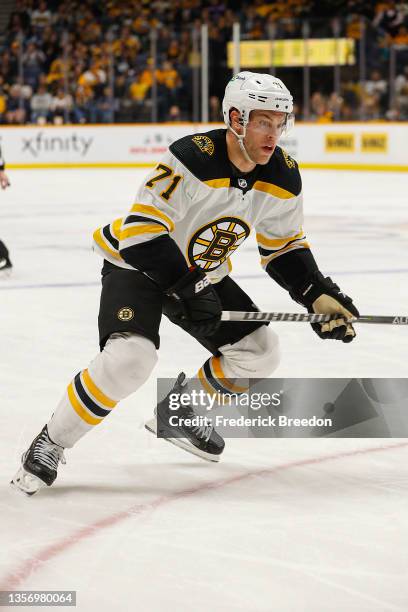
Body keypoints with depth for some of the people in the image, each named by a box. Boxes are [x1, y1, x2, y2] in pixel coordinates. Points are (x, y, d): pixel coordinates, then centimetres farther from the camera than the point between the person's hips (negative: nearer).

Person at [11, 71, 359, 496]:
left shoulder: (282, 175, -9)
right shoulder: (192, 158, -31)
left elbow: (285, 249, 4)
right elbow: (142, 231, -32)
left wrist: (319, 296, -10)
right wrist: (188, 288, -33)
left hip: (201, 272, 7)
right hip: (136, 264, -7)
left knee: (259, 352, 0)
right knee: (130, 357, -29)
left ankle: (175, 414, 21)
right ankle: (49, 444, -12)